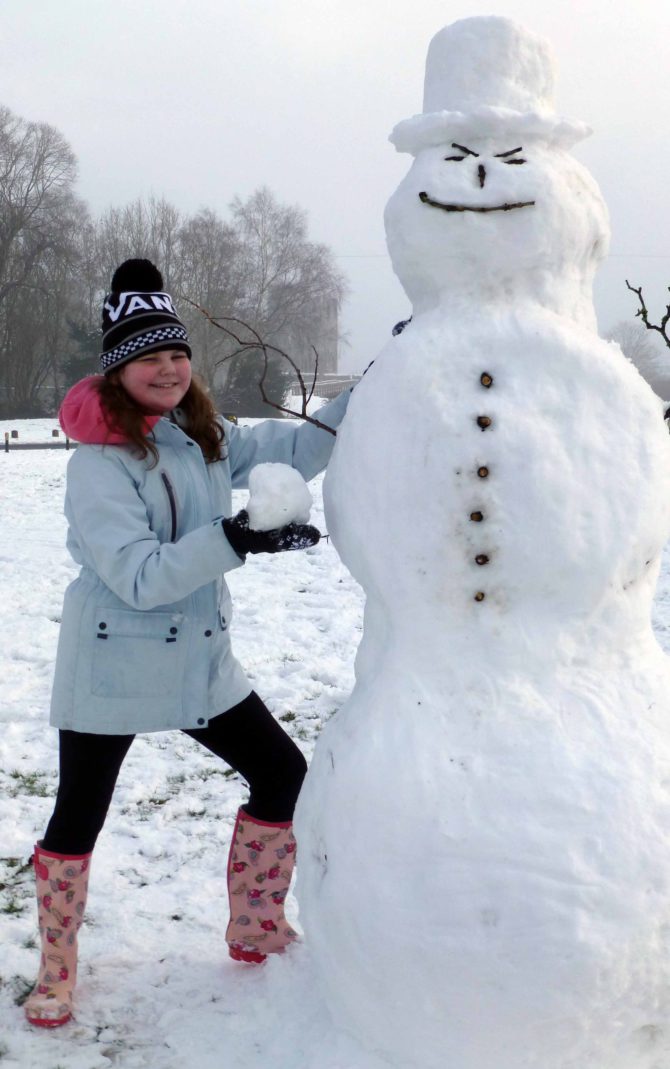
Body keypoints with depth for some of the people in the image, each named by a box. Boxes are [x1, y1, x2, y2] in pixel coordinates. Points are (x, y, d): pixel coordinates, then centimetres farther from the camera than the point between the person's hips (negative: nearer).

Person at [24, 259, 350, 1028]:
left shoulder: (206, 438, 2)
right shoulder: (98, 462, -18)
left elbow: (294, 451, -1)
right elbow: (139, 577, -26)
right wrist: (234, 539, -36)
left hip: (200, 661, 7)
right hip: (113, 667, -7)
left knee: (284, 776, 11)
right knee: (78, 817, 6)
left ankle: (255, 928, 30)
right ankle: (56, 971, 29)